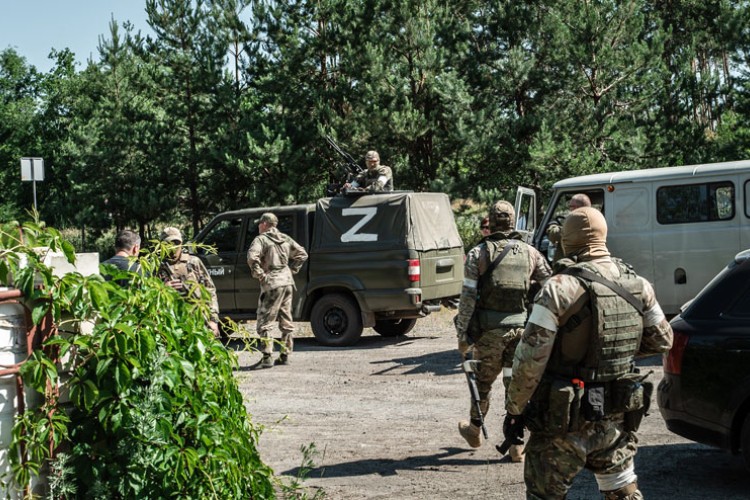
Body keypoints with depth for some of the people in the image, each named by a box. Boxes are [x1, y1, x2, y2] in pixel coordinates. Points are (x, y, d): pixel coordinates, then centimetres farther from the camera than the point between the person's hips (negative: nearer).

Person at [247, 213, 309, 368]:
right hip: (287, 281, 7)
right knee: (286, 322, 14)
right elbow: (302, 254, 20)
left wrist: (259, 275, -14)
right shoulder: (286, 239, 15)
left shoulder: (261, 239, -7)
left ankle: (267, 358, -9)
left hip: (272, 284, -7)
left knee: (264, 323, -3)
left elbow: (252, 257, -23)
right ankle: (285, 355, 17)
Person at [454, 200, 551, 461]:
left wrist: (462, 334, -5)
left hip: (490, 329, -1)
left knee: (483, 381, 16)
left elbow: (468, 296, -7)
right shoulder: (530, 253, 5)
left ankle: (474, 430, 34)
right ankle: (517, 445, 6)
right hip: (522, 327, 2)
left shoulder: (478, 253, -3)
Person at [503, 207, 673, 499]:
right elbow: (661, 340, 13)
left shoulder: (560, 288, -17)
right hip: (618, 419, 5)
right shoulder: (638, 286, 0)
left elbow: (531, 359, -17)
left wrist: (514, 410, -6)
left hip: (566, 422, -5)